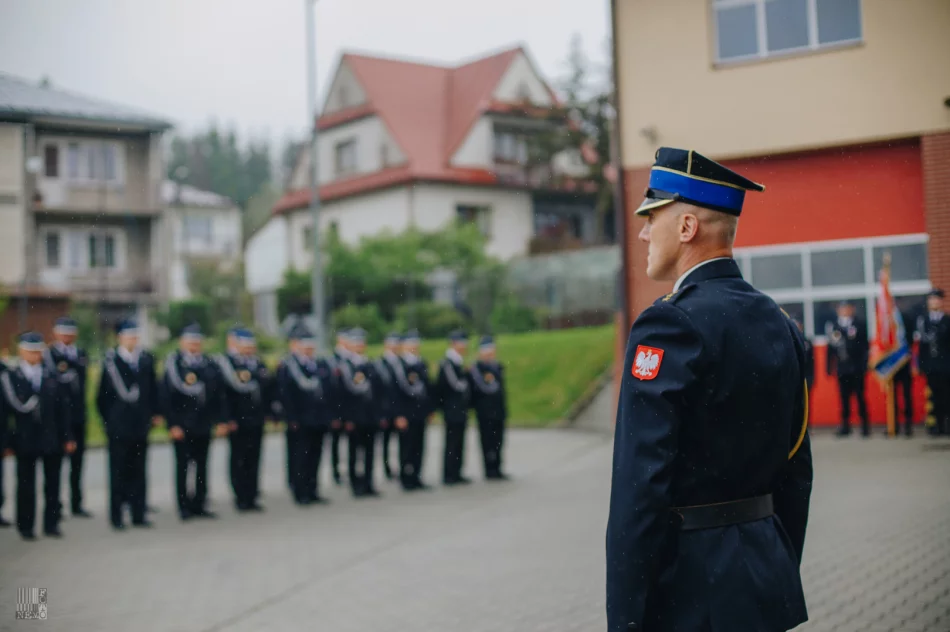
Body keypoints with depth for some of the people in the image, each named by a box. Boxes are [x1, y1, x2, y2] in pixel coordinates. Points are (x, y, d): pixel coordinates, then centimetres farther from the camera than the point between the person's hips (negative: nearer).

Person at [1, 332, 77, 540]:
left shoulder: (53, 376, 8)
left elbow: (64, 407, 7)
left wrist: (68, 437, 2)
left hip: (52, 438, 2)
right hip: (25, 439, -2)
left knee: (52, 484, 6)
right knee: (26, 484, 4)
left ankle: (51, 523, 15)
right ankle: (25, 526, 13)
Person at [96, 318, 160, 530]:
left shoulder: (146, 359, 7)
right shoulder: (110, 360, -5)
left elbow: (153, 389, 11)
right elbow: (103, 394, -3)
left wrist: (154, 413, 6)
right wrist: (107, 419, -3)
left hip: (141, 425, 4)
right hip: (118, 426, -4)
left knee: (138, 471, 8)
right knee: (118, 472, 1)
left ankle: (138, 514, 14)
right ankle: (117, 517, 8)